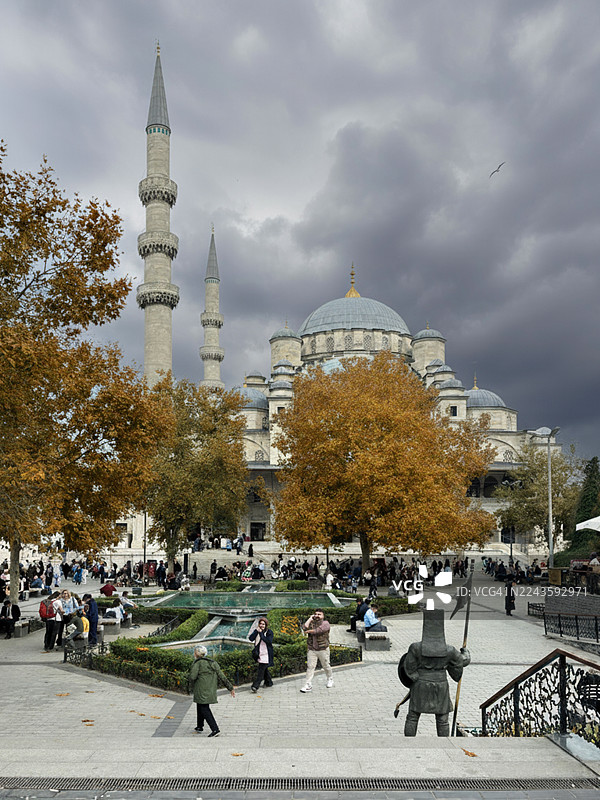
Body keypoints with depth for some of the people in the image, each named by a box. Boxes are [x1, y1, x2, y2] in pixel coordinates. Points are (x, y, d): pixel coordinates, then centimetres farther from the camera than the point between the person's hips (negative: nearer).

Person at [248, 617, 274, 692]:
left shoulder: (269, 632, -5)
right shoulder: (257, 631, 6)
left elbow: (269, 641, -20)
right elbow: (251, 638, -7)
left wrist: (261, 633, -21)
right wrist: (256, 631, -18)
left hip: (266, 654, -5)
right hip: (259, 654, 5)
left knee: (260, 670, -12)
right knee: (264, 669, 17)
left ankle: (255, 686, -14)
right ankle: (269, 682, 35)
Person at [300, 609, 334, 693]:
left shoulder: (325, 623, -5)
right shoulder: (311, 623, 7)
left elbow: (319, 630, -22)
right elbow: (305, 627, -12)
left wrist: (310, 631, -10)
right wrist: (310, 618, -4)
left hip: (323, 650, -3)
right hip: (311, 650, 3)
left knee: (326, 666, 11)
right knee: (310, 666, -3)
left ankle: (330, 679, 36)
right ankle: (308, 685, -1)